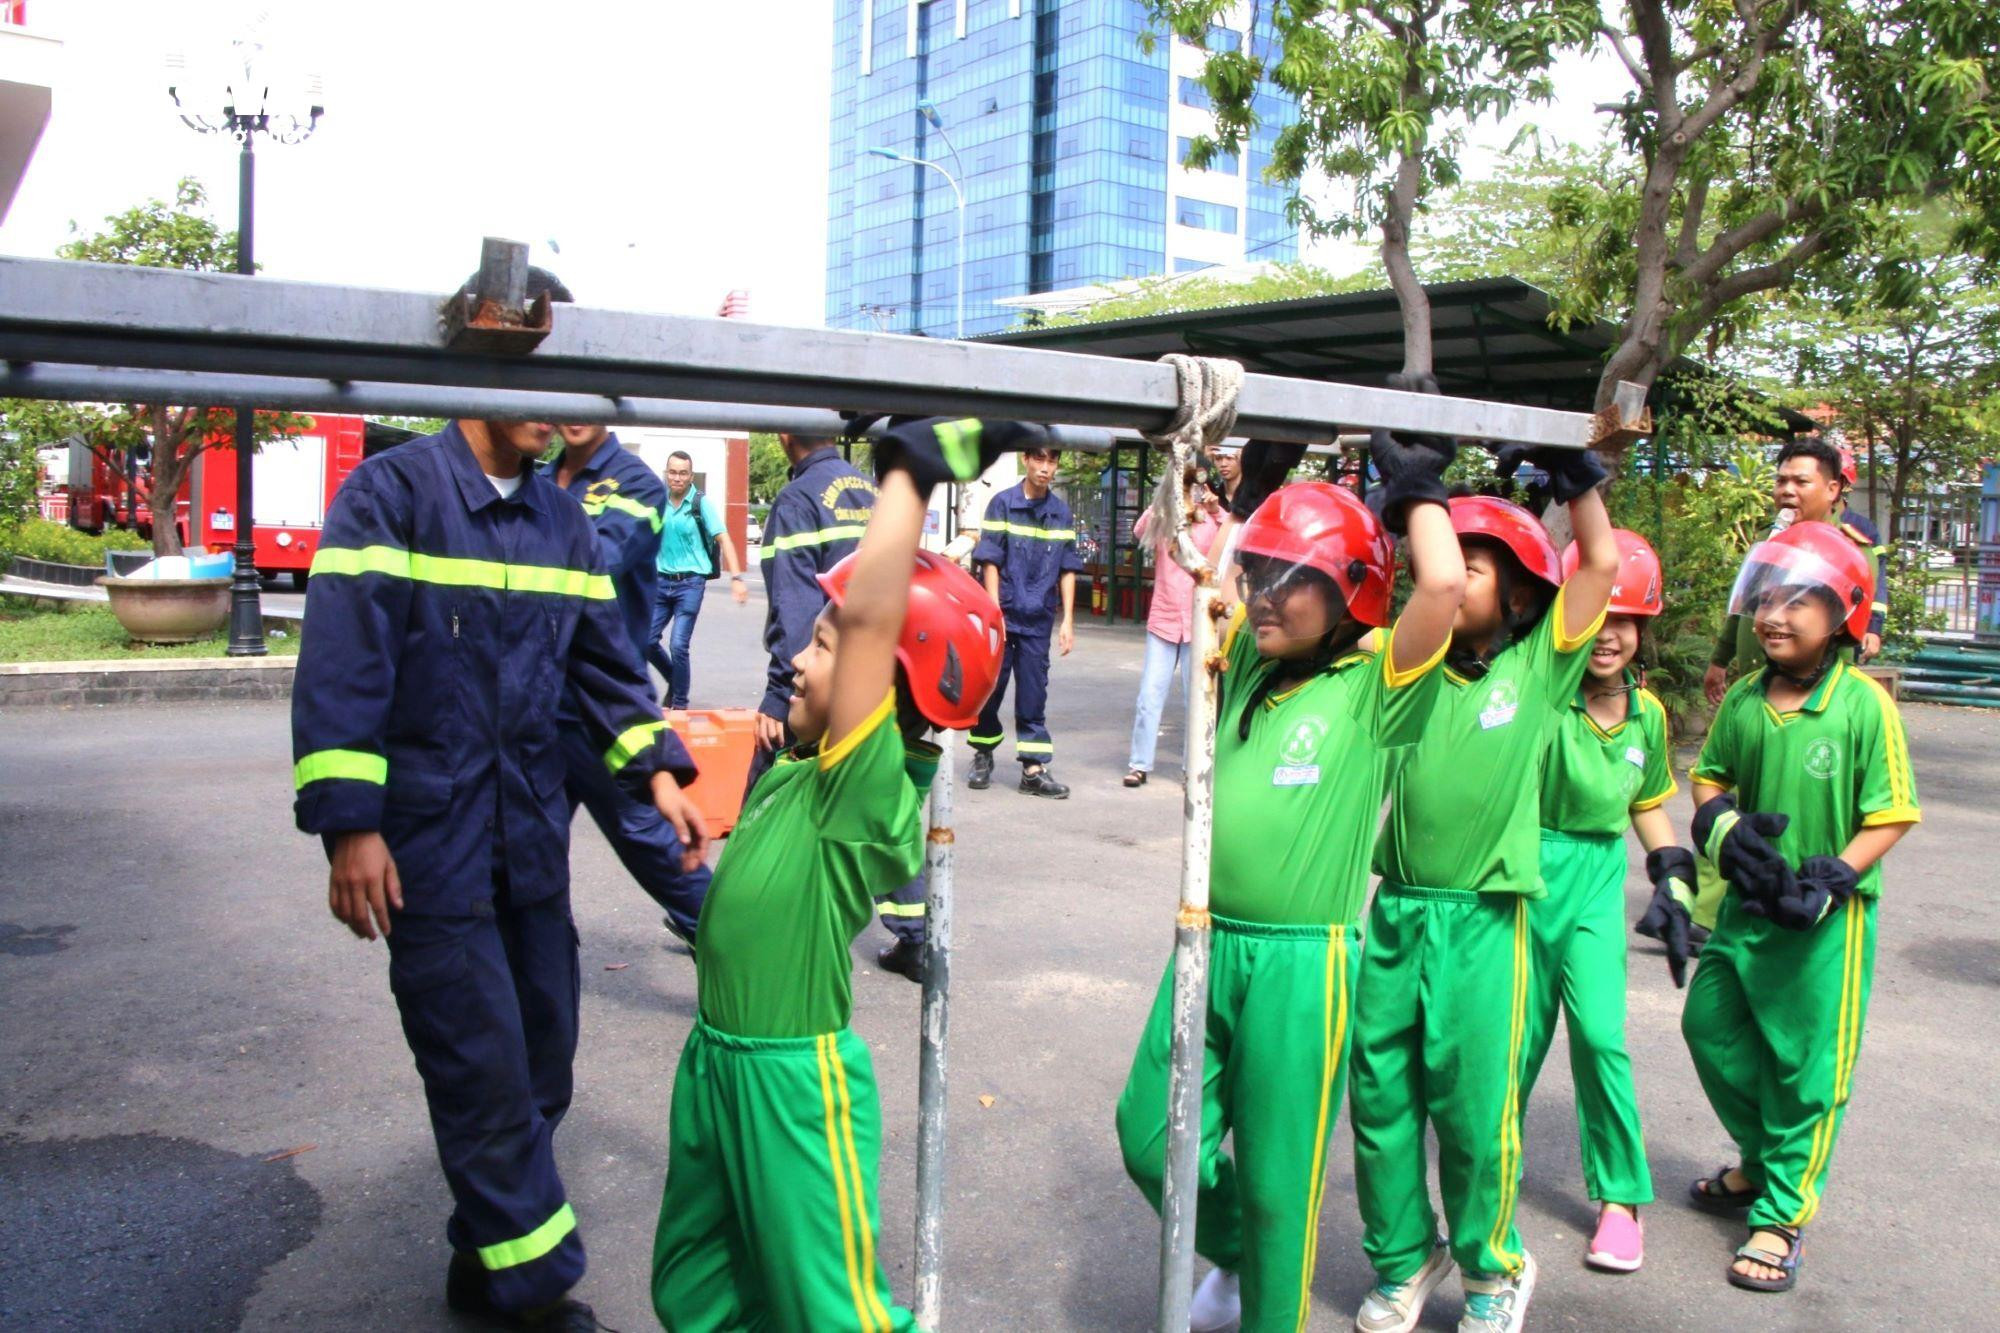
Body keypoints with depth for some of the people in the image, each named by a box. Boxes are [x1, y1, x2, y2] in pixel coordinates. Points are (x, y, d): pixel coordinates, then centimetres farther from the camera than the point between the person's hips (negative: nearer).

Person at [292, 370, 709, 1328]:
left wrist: (656, 770, 4)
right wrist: (349, 825, -17)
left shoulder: (562, 518, 11)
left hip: (534, 842, 6)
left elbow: (603, 657, 15)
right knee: (487, 1078, -3)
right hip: (431, 845, -6)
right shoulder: (391, 491, -7)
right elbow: (341, 661, -13)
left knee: (540, 1072, 12)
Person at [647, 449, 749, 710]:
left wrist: (736, 578, -22)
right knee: (647, 641, 3)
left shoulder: (701, 503, -5)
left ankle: (680, 703, 7)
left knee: (679, 645, -9)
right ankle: (674, 680, 29)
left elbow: (723, 540, -11)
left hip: (690, 583, -4)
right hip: (661, 582, 4)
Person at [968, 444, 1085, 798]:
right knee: (989, 688, 7)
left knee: (1034, 693, 4)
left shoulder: (1061, 513, 7)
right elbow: (990, 562, -6)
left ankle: (1034, 769, 6)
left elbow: (1067, 570, 9)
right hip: (1002, 613, -2)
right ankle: (983, 756, 25)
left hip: (1038, 620, 3)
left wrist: (1067, 621, 4)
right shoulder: (1003, 503, -4)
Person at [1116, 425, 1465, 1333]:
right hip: (1209, 944, 6)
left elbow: (1443, 584, -23)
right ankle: (1237, 1256, 41)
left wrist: (1419, 489, -7)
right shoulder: (1251, 669, 8)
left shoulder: (1372, 688, -8)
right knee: (1151, 1139, 13)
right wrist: (1252, 490, 18)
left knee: (1276, 1181, 8)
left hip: (1300, 960, -6)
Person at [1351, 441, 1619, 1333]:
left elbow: (1602, 562, -3)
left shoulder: (1537, 670, 0)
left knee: (1472, 1102, 5)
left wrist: (1573, 473, 4)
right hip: (1396, 909, 3)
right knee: (1380, 1093, 9)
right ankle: (1404, 1258, 30)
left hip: (1481, 918, -3)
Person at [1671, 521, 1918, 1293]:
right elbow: (1710, 778, 11)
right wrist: (1724, 829, -9)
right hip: (1747, 905, 5)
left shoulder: (1863, 706, -14)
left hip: (1827, 918, -5)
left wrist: (1834, 876, -21)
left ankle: (1783, 1211, 20)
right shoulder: (1743, 701, 0)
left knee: (1807, 1066, 5)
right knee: (1711, 1027, 15)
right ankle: (1762, 1160, 39)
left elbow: (1890, 816, -11)